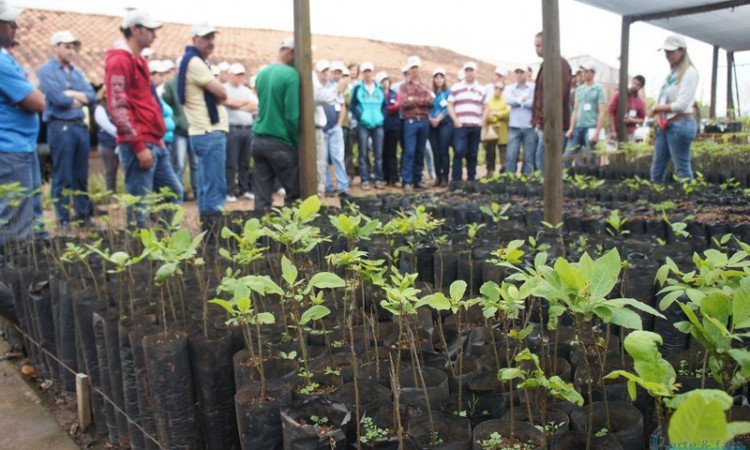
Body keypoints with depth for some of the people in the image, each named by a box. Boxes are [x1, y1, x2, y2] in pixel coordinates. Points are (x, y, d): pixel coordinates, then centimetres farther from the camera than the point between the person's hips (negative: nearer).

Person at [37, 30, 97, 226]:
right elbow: (58, 98, -14)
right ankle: (64, 220, 3)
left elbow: (92, 96, 7)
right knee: (62, 177, -2)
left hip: (81, 126, 6)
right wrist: (80, 98, 1)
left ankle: (84, 215, 19)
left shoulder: (77, 72, 18)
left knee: (81, 176, 11)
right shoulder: (46, 70, -2)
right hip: (60, 127, -6)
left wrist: (72, 94, -8)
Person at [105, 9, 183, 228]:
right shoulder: (119, 61, -10)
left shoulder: (138, 61, 19)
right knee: (139, 203, -4)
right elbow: (118, 108, -17)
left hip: (154, 143, 10)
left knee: (174, 193, 13)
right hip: (138, 145, -10)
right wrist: (139, 146, -19)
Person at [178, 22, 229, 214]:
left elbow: (212, 95, 18)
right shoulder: (195, 62, -12)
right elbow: (222, 94, -14)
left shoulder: (195, 62, 20)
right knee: (215, 188, -11)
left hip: (205, 132, 10)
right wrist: (217, 96, 5)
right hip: (210, 133, -10)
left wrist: (214, 96, -1)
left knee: (206, 186, 12)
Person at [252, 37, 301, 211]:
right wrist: (298, 143, -6)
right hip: (281, 143, -7)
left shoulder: (262, 73, 11)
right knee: (294, 194, 4)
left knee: (262, 196, 7)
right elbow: (292, 116, -16)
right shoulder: (291, 75, -11)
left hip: (259, 140, 7)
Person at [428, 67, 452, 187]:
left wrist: (438, 119, -11)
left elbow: (449, 108, -5)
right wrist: (430, 118, -9)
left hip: (445, 124, -4)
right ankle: (438, 177, 8)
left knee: (444, 151, -9)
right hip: (432, 125, 4)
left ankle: (445, 177, -6)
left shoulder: (449, 92, 4)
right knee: (436, 152, 3)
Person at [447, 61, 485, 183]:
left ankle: (472, 179, 13)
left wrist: (482, 120, 4)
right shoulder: (456, 88, 7)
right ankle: (456, 180, -6)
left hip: (476, 127, 3)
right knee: (459, 152, -11)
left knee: (473, 154, 6)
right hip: (460, 126, -3)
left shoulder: (481, 90, 15)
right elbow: (450, 105, 3)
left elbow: (484, 108, 19)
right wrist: (455, 120, -7)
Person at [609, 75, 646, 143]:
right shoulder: (619, 95, -2)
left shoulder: (641, 102, 6)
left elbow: (642, 119, 13)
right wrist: (612, 131, -11)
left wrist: (633, 120, -11)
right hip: (616, 131, -3)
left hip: (630, 134, 3)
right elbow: (611, 112, -5)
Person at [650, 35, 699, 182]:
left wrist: (657, 108, -5)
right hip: (664, 125, 8)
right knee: (657, 169, 10)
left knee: (682, 169, -4)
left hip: (680, 124, -8)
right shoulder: (671, 73, 16)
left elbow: (681, 105, -17)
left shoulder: (689, 72, -8)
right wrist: (657, 115, -7)